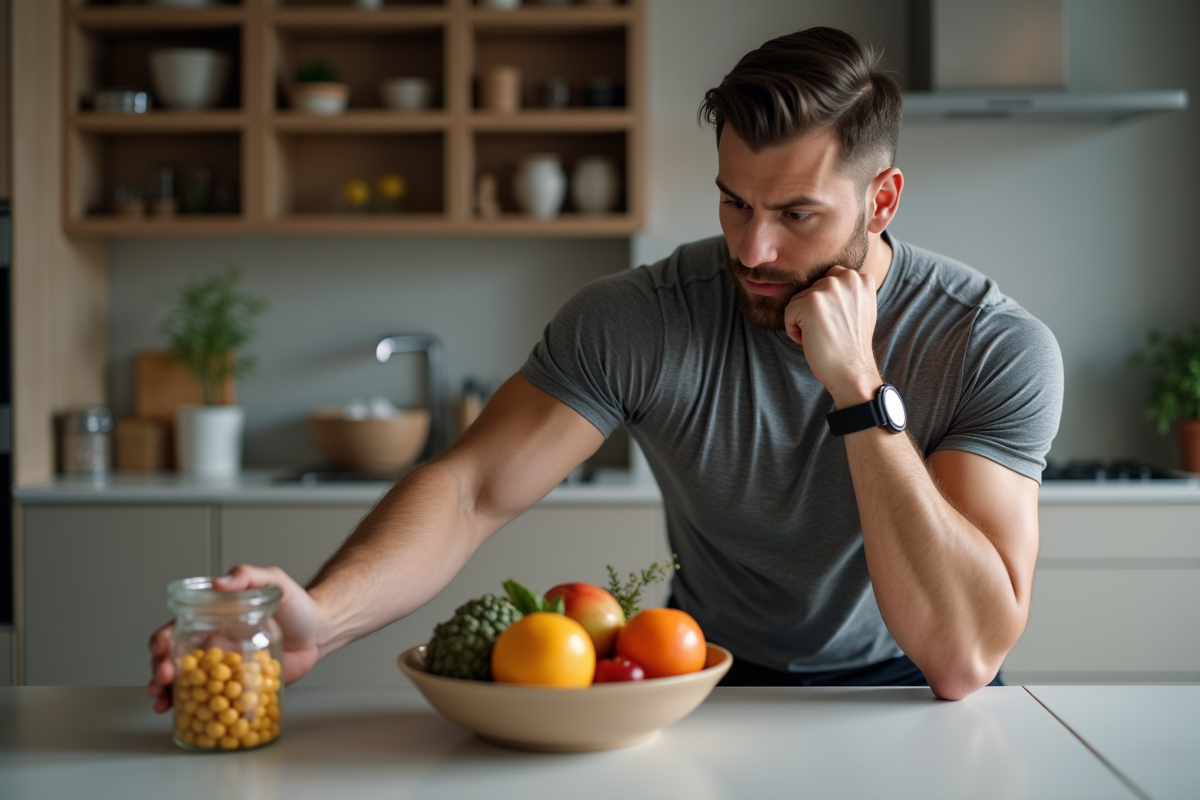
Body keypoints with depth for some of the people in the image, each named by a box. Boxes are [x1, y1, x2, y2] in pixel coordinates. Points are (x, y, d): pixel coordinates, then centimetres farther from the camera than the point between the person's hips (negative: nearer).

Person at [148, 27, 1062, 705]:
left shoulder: (997, 350, -18)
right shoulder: (638, 320, -14)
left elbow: (962, 658, -27)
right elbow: (471, 487, -19)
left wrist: (860, 390, -32)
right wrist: (318, 617, -38)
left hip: (896, 690, 1)